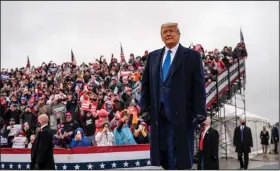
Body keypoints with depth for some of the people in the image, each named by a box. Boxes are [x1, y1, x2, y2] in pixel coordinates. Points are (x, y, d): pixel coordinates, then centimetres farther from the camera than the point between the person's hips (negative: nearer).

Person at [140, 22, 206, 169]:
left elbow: (199, 86, -3)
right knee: (162, 156, 8)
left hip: (181, 114, -4)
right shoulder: (152, 56, 14)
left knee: (181, 158, 2)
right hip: (158, 115, 4)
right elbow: (145, 84, 13)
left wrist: (200, 112, -10)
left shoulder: (192, 55, 2)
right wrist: (144, 109, 4)